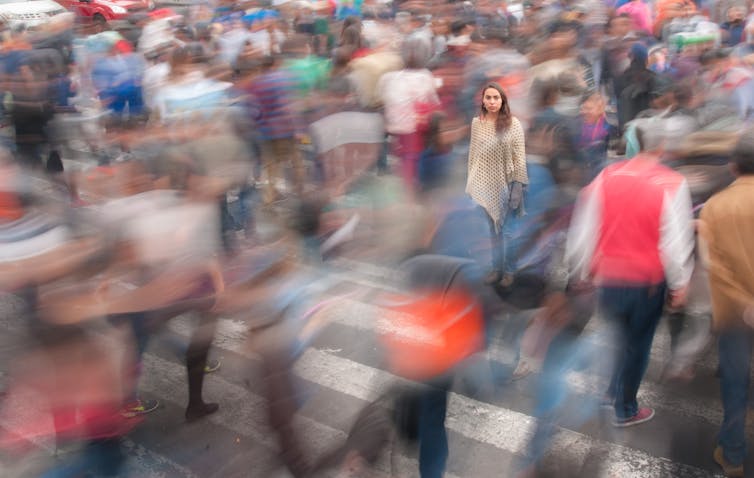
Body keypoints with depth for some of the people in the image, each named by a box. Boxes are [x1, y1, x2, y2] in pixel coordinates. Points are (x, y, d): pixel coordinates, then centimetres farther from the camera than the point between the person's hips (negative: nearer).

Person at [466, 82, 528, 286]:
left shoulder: (513, 124, -8)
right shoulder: (476, 123, 1)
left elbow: (519, 157, -8)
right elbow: (473, 154, 6)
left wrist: (518, 187, -11)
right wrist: (471, 181, 6)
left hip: (506, 184, -2)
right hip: (485, 184, 3)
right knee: (493, 227, 13)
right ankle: (497, 267, 26)